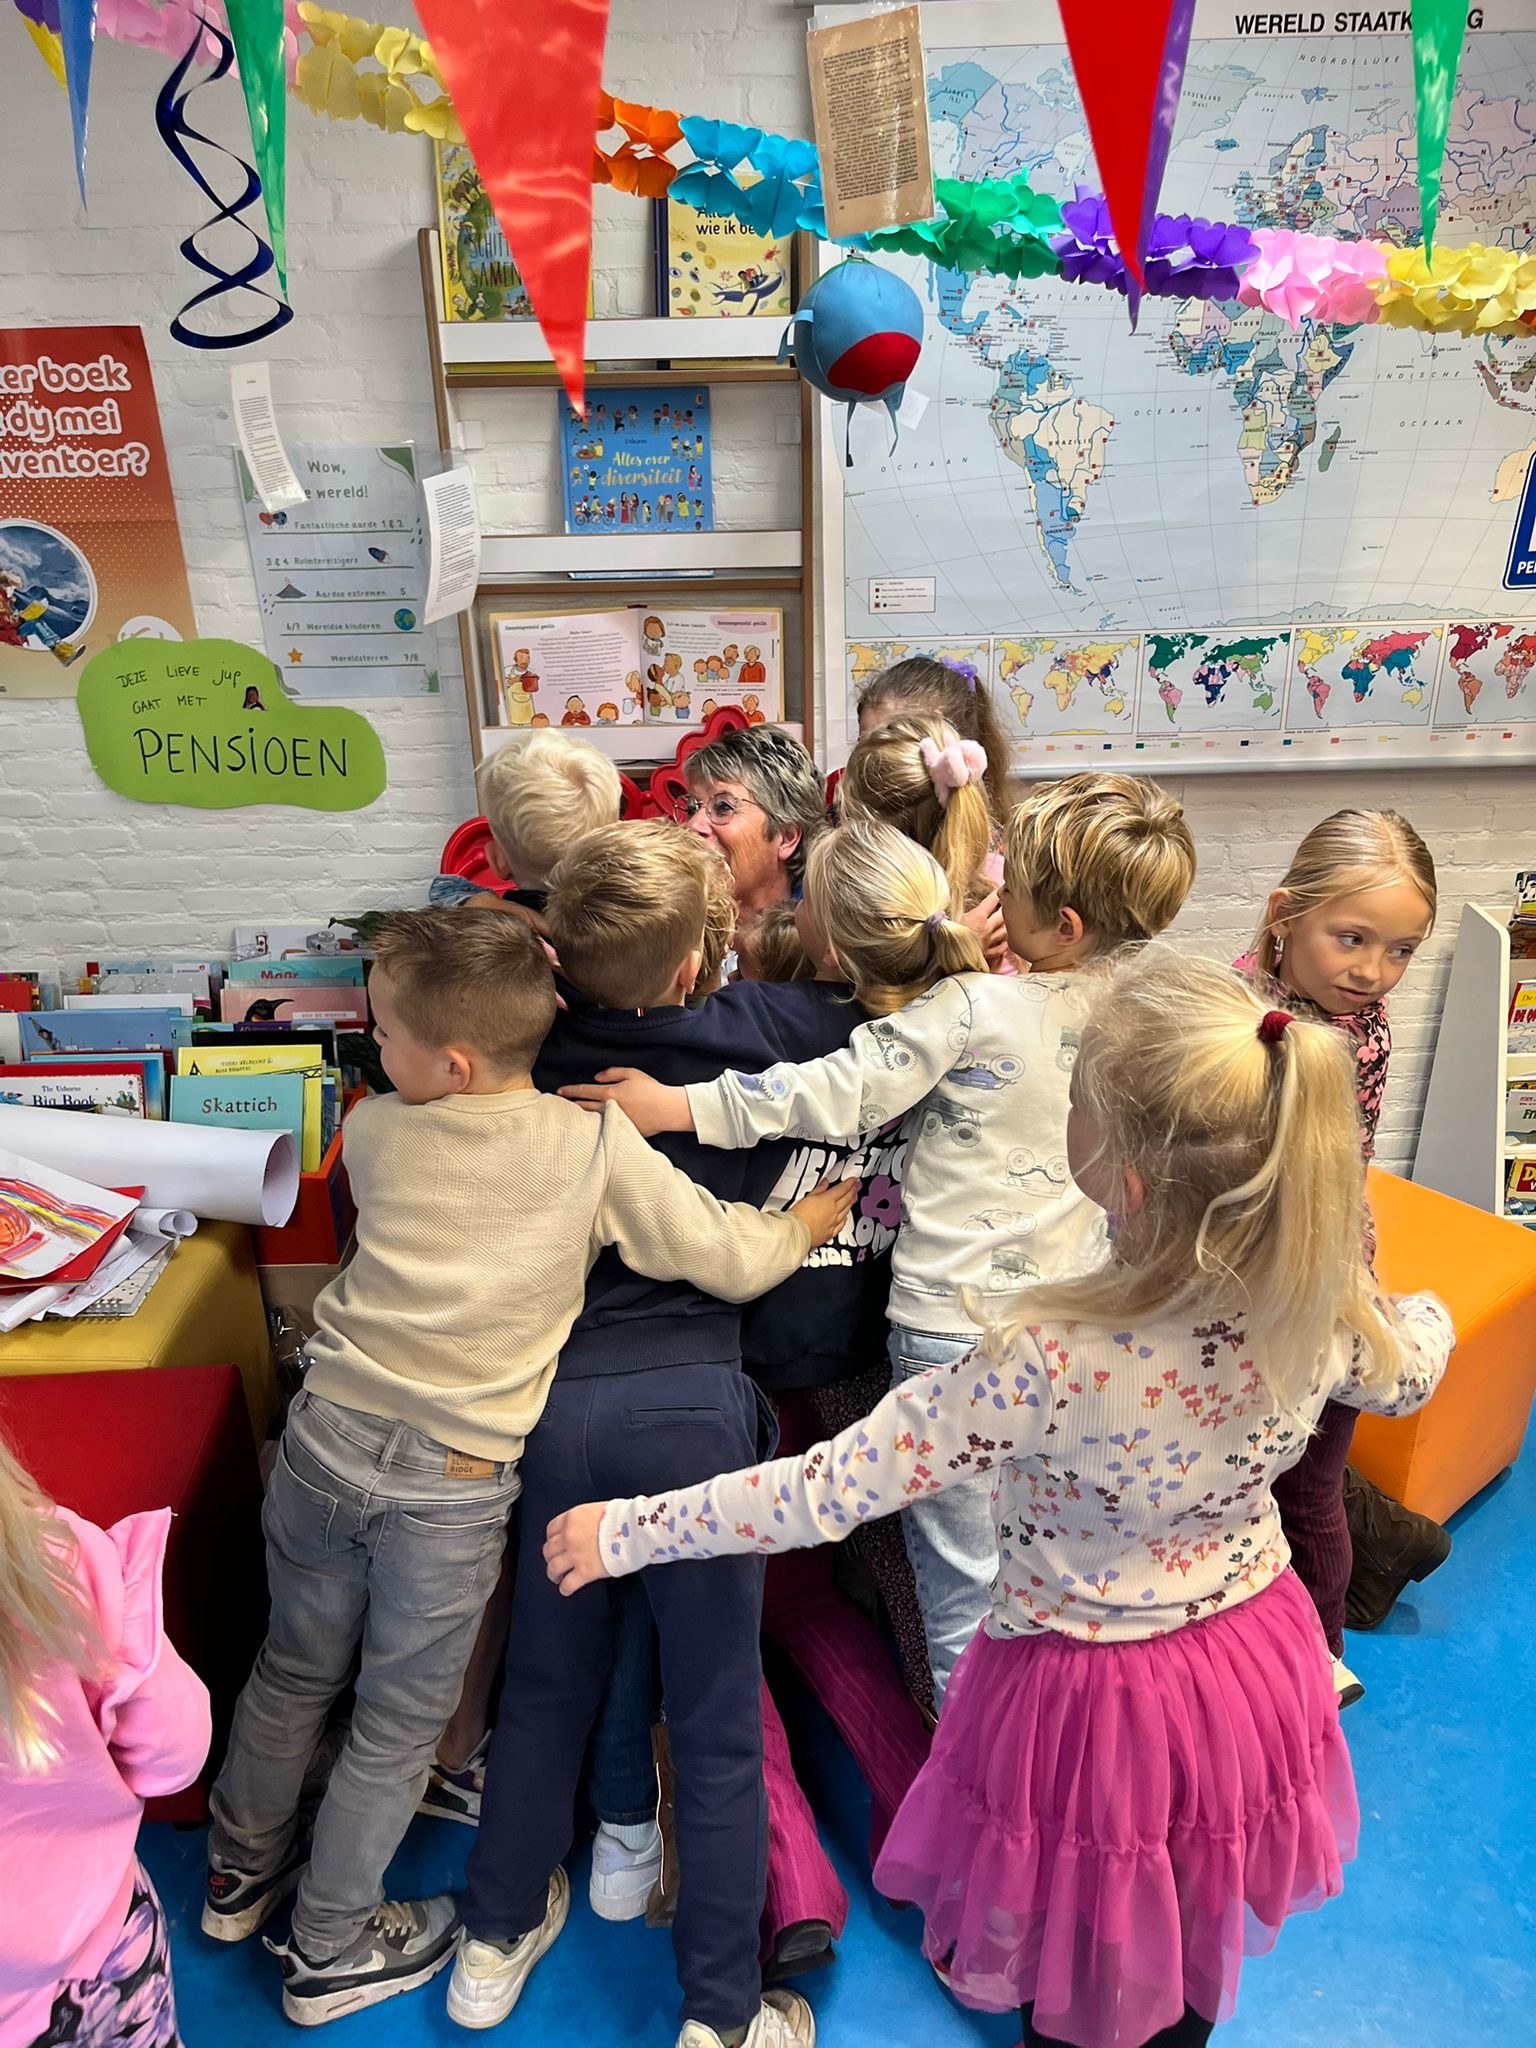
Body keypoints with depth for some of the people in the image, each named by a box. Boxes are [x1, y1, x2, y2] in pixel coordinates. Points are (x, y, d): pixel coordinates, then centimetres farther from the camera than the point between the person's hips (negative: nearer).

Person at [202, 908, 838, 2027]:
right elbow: (735, 1260, -13)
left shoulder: (376, 1132, -6)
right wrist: (811, 1220, 6)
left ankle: (243, 1868, 51)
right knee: (399, 1722, 18)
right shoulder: (597, 1148, -15)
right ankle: (331, 1949, 38)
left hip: (329, 1440, 4)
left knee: (295, 1669, 27)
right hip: (452, 1484, -3)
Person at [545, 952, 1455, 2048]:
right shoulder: (1319, 1302, -23)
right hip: (1252, 1664, 5)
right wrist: (1428, 1313, 26)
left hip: (1092, 1698, -4)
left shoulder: (1054, 1363, -38)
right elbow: (1407, 1373, 2)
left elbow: (823, 1492, -30)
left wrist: (627, 1530, -17)